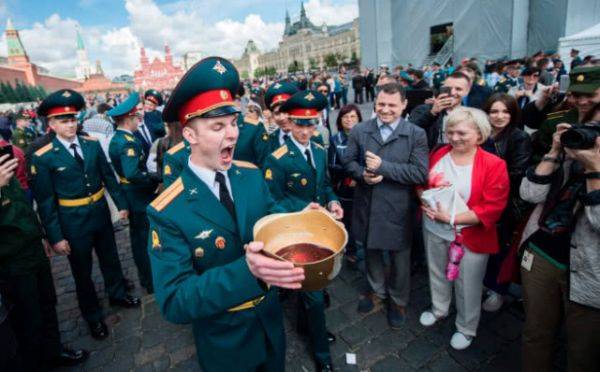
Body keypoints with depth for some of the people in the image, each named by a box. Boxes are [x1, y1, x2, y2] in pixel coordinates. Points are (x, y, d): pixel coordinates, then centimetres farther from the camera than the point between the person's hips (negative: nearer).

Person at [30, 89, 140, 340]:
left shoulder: (92, 144, -3)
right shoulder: (43, 158, -14)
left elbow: (108, 176, 5)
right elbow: (45, 201, -12)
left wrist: (121, 204, 5)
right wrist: (55, 237, -11)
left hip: (101, 213, 4)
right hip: (73, 223, -3)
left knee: (110, 258, 21)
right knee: (82, 271, 14)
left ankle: (117, 294, 46)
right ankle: (93, 316, 34)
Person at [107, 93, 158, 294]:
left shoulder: (115, 139, 8)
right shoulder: (129, 142, -22)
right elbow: (133, 174, -34)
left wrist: (149, 174, 6)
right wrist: (154, 178, -22)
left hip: (129, 195, 10)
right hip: (140, 197, -10)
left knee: (137, 237, 19)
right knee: (147, 239, 3)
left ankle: (144, 276, 35)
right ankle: (153, 281, 16)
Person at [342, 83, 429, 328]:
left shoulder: (416, 134, -9)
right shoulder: (359, 130, 0)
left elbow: (420, 173, -16)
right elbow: (348, 161, 4)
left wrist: (383, 167, -23)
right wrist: (362, 174, -17)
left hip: (397, 209, -2)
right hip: (367, 205, 3)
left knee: (399, 257, 15)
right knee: (371, 252, 22)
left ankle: (398, 301, 42)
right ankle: (377, 291, 48)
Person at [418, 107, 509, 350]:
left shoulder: (494, 165, -15)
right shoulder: (438, 155, -2)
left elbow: (492, 209, -18)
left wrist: (451, 218, -23)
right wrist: (425, 200, -14)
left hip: (470, 236, -4)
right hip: (433, 230, 4)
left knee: (467, 285, 13)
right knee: (437, 273, 24)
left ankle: (466, 329, 39)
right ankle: (438, 309, 51)